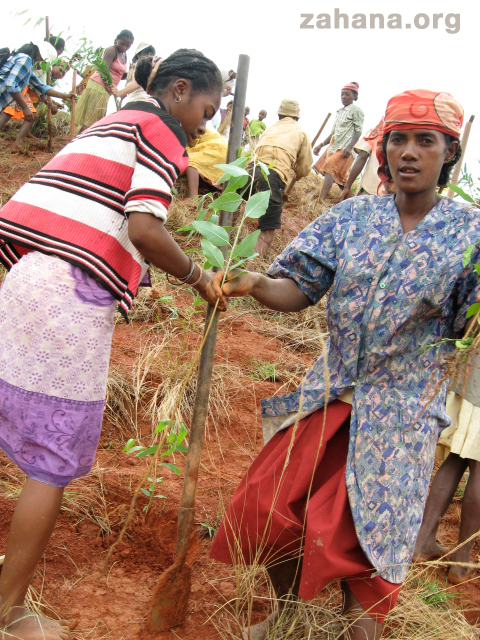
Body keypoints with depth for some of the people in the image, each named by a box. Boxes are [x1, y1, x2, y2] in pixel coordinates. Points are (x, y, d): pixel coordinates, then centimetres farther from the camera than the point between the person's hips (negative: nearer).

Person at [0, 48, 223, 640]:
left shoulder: (110, 123, 27)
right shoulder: (160, 129, 0)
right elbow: (144, 228, -15)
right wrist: (195, 276, -1)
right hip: (72, 297, -9)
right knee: (54, 462, 1)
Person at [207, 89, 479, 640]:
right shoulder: (351, 216, 1)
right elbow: (298, 289, -3)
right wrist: (253, 283, -23)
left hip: (401, 412, -3)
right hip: (328, 391, 3)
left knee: (365, 537, 2)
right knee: (267, 507, 7)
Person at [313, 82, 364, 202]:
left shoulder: (356, 110, -1)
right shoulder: (340, 112, 22)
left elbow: (358, 131, -9)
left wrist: (350, 147, -22)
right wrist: (321, 145, 14)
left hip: (345, 148, -9)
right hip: (334, 146, 9)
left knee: (329, 170, -22)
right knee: (339, 177, 8)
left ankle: (320, 201, -31)